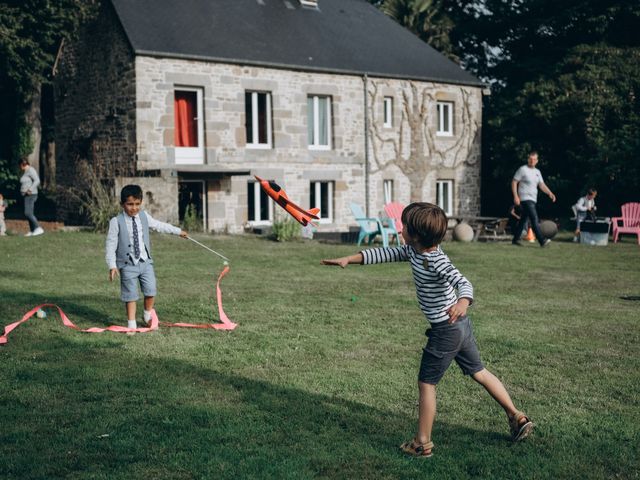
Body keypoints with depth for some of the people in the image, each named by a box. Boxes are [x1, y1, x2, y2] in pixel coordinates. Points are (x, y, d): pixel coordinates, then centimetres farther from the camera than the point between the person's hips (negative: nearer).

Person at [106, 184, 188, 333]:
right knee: (130, 295, 1)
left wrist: (178, 231, 27)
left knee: (151, 291, 3)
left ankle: (148, 317, 27)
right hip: (128, 265, -4)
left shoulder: (144, 216, 4)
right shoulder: (116, 222, -10)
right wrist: (112, 266, -14)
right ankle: (131, 324, 12)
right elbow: (111, 244, -9)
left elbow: (159, 225, 20)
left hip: (145, 262, 4)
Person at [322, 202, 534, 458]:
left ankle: (423, 444, 11)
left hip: (445, 331, -10)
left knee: (426, 383, 3)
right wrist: (349, 259, 6)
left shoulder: (437, 261, -25)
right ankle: (517, 417, 26)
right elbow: (387, 253, 10)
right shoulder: (414, 251, 2)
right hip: (461, 325, 10)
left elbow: (463, 282, -38)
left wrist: (462, 302, -60)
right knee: (479, 372, 20)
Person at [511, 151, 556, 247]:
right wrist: (516, 196, -15)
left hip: (533, 199, 7)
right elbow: (514, 182, -6)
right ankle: (542, 240, -22)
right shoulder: (522, 169, -5)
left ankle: (515, 239, 20)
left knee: (523, 219, 12)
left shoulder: (537, 172, 15)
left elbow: (542, 185, 12)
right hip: (525, 198, -7)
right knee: (534, 218, -16)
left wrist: (550, 193, -5)